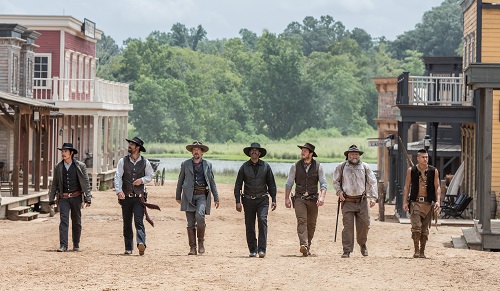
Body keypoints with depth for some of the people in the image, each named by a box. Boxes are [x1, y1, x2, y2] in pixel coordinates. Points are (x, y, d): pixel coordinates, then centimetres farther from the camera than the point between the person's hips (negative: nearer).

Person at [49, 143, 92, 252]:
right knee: (64, 220, -11)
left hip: (76, 197, -1)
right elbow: (54, 184, 12)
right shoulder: (58, 167, 7)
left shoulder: (80, 166, 0)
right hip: (63, 198, 1)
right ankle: (63, 245, -13)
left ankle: (76, 244, 20)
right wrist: (51, 200, 8)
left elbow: (86, 183, 1)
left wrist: (88, 199, -6)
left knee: (76, 221, 7)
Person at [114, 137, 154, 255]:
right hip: (126, 197, 2)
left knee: (139, 221, -16)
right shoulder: (123, 161, 2)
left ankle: (141, 243, -30)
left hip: (139, 198, -1)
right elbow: (118, 177, -7)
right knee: (127, 224, 7)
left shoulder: (145, 162, 3)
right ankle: (128, 248, 15)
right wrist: (119, 191, -22)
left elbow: (150, 175, 14)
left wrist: (142, 180, -9)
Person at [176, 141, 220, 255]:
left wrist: (216, 198, 11)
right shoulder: (185, 164, 12)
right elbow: (180, 181, 17)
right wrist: (178, 196, 15)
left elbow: (212, 182, 15)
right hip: (189, 195, 1)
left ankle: (201, 241, -6)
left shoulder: (207, 164, 12)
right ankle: (192, 248, 3)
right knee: (190, 224, -1)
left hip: (202, 195, -1)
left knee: (199, 215, -24)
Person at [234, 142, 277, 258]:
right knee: (249, 225, 2)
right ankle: (253, 250, 13)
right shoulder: (244, 167, 4)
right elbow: (238, 185, 5)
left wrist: (273, 200, 5)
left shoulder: (266, 166, 6)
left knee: (262, 220, -17)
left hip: (262, 199, -1)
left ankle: (262, 249, -19)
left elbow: (271, 184, 11)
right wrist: (238, 201, -3)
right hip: (248, 200, 1)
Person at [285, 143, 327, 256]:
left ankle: (308, 247, 15)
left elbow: (323, 183, -1)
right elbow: (289, 183, 10)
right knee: (301, 221, -18)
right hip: (299, 198, -1)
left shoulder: (318, 166, 2)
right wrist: (286, 198, 3)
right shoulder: (295, 166, 5)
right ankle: (303, 245, -32)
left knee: (311, 224, 4)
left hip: (313, 199, 1)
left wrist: (322, 197, -16)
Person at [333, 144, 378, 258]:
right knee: (348, 226, -7)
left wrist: (373, 197, -3)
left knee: (364, 224, 0)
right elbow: (335, 181, 15)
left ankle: (362, 244, 27)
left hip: (362, 201, 1)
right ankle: (347, 250, -3)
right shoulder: (341, 167, 6)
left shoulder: (365, 167, 8)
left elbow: (372, 183, 8)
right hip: (347, 202, -1)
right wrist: (339, 192, -2)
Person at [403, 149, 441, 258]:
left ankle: (422, 251, 13)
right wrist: (405, 202, -1)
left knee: (425, 229, 5)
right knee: (416, 227, -14)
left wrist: (438, 201, -7)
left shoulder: (433, 171, 3)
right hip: (415, 202, -2)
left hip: (427, 203, 2)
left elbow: (437, 187, 5)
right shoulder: (411, 171, 2)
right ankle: (416, 250, -7)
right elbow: (407, 186, 6)